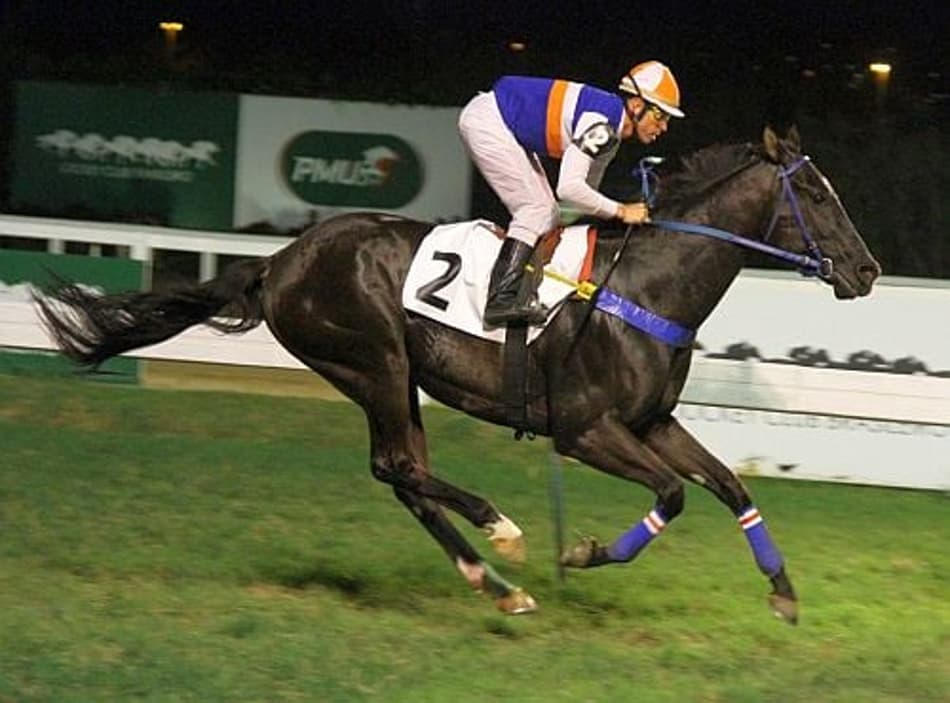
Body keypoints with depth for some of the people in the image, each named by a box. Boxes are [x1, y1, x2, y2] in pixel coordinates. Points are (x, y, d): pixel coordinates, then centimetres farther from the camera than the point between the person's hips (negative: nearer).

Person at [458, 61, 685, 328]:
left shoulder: (611, 128, 5)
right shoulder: (602, 123, -26)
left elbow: (587, 189, 15)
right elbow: (568, 188, -32)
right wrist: (621, 211, -23)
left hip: (503, 126, 10)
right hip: (485, 120, -10)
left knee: (546, 215, 7)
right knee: (537, 210, -14)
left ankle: (523, 294, 3)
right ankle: (502, 300, -21)